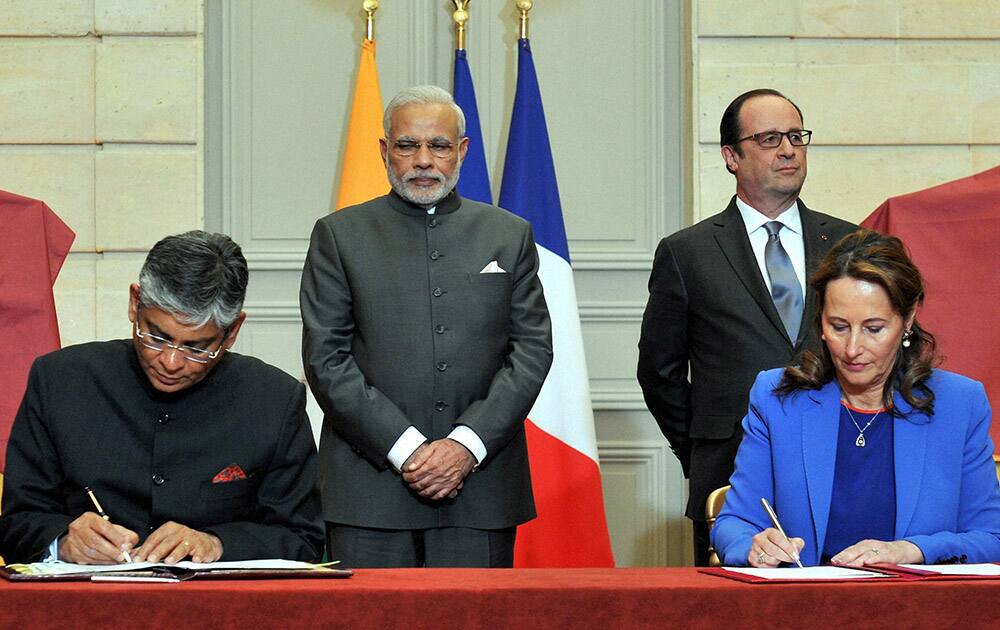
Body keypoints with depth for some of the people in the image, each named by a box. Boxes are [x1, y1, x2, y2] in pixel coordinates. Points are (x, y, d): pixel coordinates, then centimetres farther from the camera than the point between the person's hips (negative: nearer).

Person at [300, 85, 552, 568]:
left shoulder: (509, 235, 12)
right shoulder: (339, 235, 7)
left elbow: (533, 349, 5)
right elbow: (325, 358, 0)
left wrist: (467, 446, -7)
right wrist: (405, 448, -10)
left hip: (481, 485, 1)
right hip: (371, 489, -1)